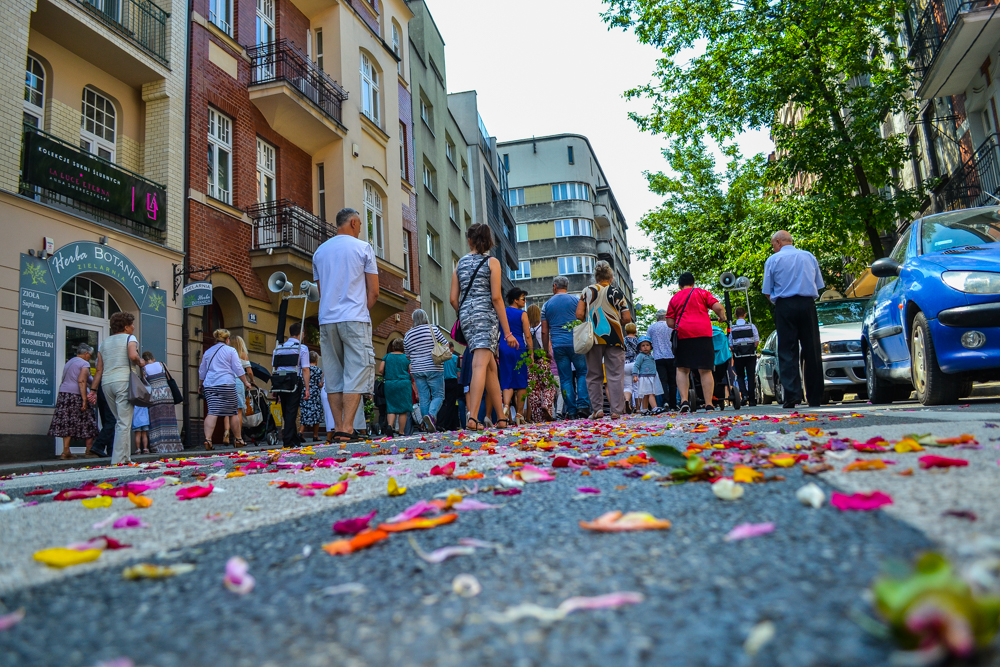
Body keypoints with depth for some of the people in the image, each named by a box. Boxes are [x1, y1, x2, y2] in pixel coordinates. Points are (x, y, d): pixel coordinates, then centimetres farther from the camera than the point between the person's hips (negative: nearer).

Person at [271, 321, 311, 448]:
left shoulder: (278, 348, 11)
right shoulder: (302, 348, -3)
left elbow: (274, 367, 11)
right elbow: (305, 369, -9)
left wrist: (275, 387, 16)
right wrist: (307, 389, -8)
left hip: (279, 382, 5)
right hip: (294, 383, -5)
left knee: (286, 412, 13)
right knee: (291, 412, -2)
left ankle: (294, 439, 22)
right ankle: (288, 441, -5)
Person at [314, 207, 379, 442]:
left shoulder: (320, 251, 16)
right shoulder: (363, 248, 2)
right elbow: (373, 292, -1)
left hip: (326, 320, 5)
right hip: (354, 319, -5)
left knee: (333, 376, 8)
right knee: (356, 374, -5)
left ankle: (338, 429, 5)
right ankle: (347, 429, -13)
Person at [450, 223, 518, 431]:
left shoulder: (460, 263, 13)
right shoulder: (492, 262, 0)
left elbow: (454, 299, 8)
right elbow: (496, 298, -8)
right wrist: (507, 332, -7)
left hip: (466, 315, 5)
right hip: (486, 316, -5)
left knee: (491, 367, 13)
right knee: (480, 366, -13)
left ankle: (501, 418, 16)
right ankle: (473, 418, -25)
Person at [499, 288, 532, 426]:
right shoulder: (522, 314, -1)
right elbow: (527, 336, -5)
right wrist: (531, 353, 0)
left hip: (503, 348, 4)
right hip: (519, 348, -3)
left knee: (507, 380, 5)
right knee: (521, 381, 4)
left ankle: (506, 405, -21)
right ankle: (519, 414, 4)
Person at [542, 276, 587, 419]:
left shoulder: (547, 305, 11)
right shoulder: (575, 300, 7)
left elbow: (544, 332, 9)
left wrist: (546, 351, 14)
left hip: (558, 346, 1)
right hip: (575, 343, -1)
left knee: (565, 379, 3)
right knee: (582, 374, 8)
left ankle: (571, 411, 1)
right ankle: (582, 406, -5)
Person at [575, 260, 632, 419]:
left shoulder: (587, 291, 5)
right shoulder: (617, 292, 3)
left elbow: (579, 315, -3)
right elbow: (627, 318, 0)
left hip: (593, 338, 1)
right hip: (614, 337, -1)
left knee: (594, 376, 9)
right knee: (615, 375, 2)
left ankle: (597, 409, 4)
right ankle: (616, 410, 0)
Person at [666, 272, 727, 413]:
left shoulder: (674, 298, 16)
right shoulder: (702, 292, 13)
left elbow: (670, 323, 9)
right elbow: (718, 307, -1)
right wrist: (723, 317, 19)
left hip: (683, 334, 1)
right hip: (703, 333, 0)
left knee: (682, 369, 7)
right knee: (705, 370, 2)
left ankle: (684, 400, -8)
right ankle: (709, 404, 0)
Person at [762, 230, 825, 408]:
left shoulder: (773, 260, 2)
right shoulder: (809, 256, 13)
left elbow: (768, 292, 2)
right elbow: (819, 286, 15)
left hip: (785, 306, -3)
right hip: (808, 305, 3)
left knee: (787, 352, -2)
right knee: (812, 351, 4)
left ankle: (792, 394, -12)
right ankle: (815, 398, 7)